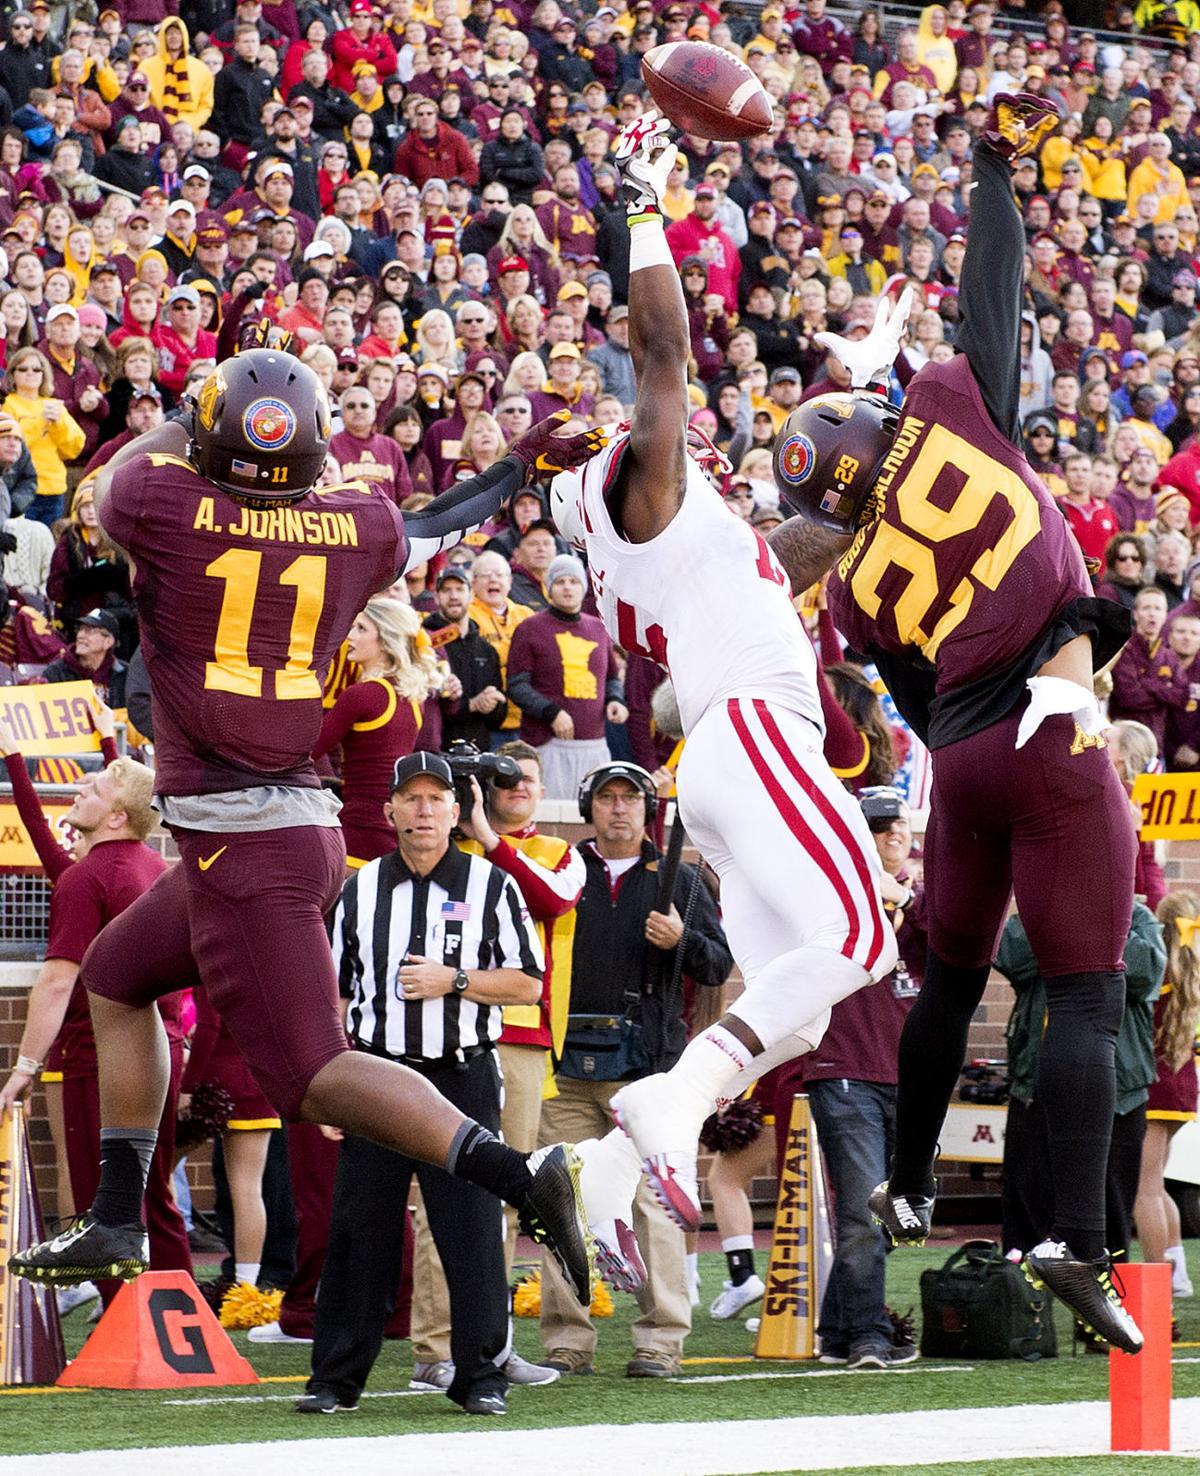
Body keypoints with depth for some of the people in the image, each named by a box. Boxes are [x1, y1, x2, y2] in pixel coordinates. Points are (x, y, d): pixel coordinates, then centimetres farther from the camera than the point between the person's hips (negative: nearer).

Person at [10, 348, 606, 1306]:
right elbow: (425, 536, 26)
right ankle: (116, 1225, 30)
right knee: (116, 977, 26)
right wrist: (520, 470, 38)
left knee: (314, 1074, -9)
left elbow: (118, 478, 13)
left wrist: (177, 428, 29)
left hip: (236, 842, -8)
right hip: (302, 824, 8)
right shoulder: (358, 527, 2)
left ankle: (520, 1176, -23)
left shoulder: (165, 503, -12)